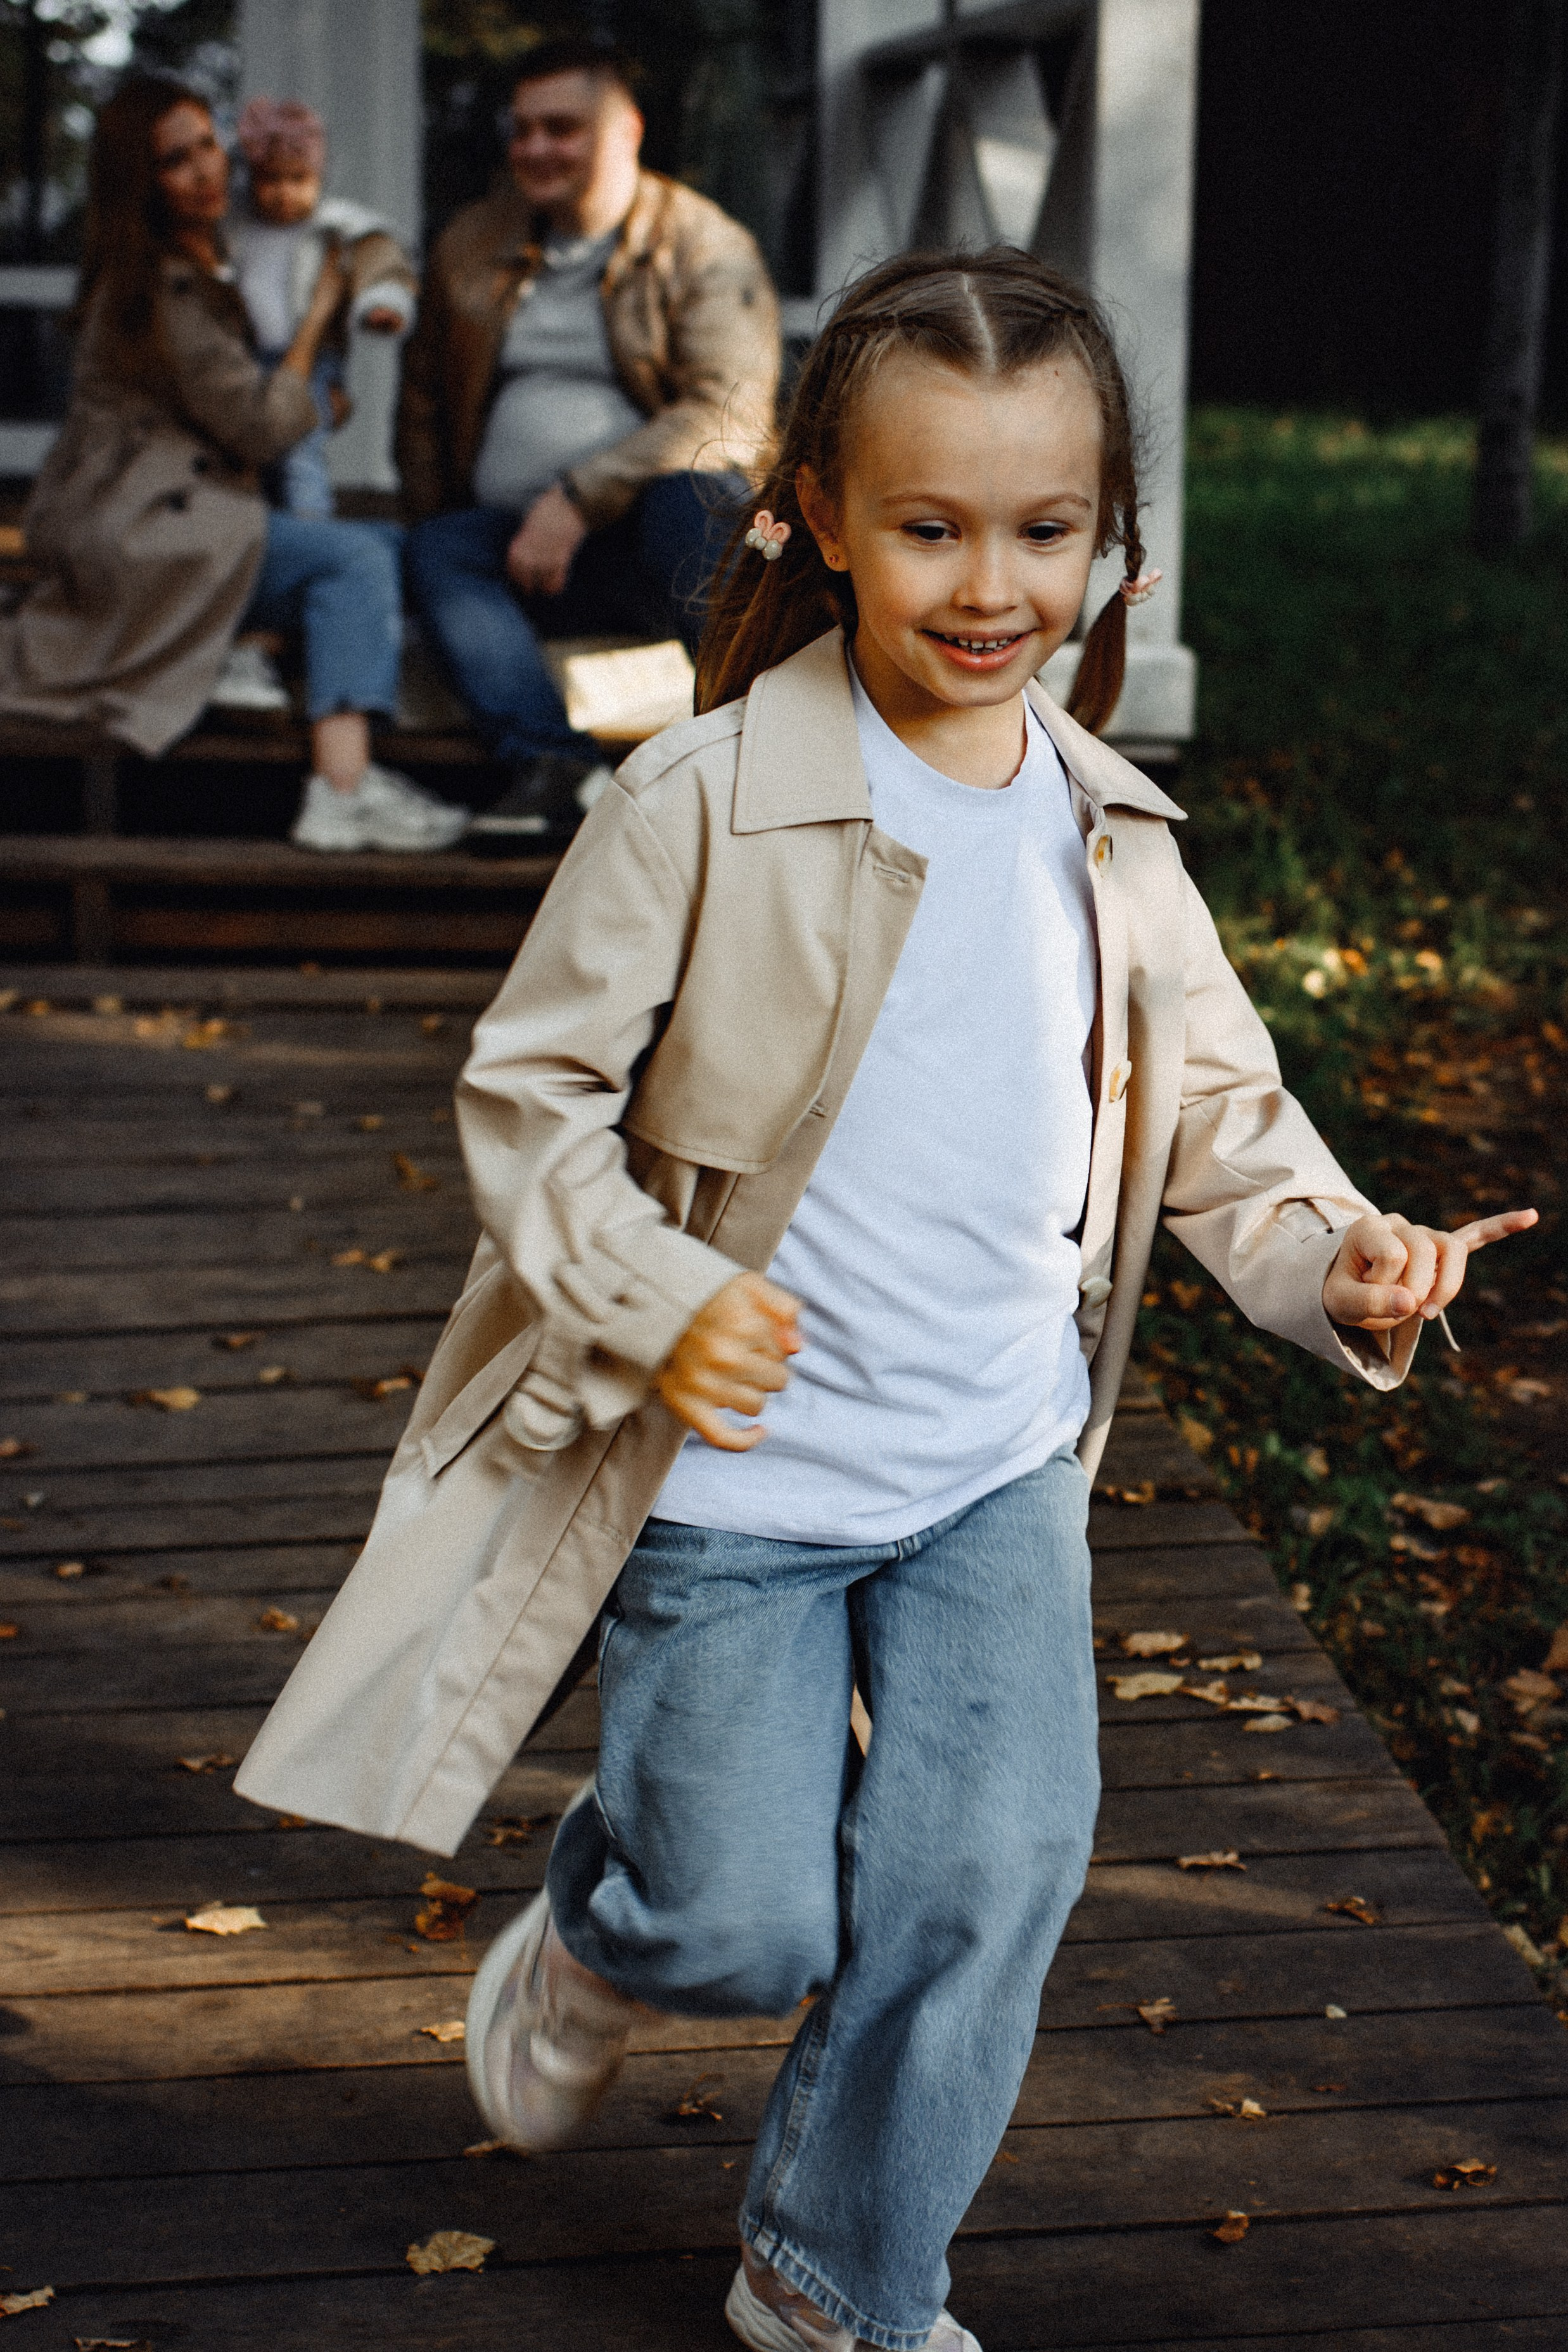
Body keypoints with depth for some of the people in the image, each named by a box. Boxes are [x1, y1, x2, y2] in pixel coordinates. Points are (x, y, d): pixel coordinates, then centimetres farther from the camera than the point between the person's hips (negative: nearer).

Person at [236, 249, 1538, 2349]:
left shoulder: (1107, 837, 1)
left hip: (1000, 1476, 4)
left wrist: (1338, 1254, -9)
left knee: (986, 1887, 2)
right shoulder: (711, 802, -14)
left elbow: (1215, 1112, 10)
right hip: (729, 1476, -4)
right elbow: (528, 1089, -9)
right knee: (746, 1926, 3)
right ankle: (594, 1941, 41)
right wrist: (652, 1299, -23)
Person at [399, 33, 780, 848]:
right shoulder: (472, 246, 16)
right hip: (529, 554, 4)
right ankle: (555, 764, -46)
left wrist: (579, 497, -21)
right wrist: (436, 517, 8)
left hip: (668, 538, -4)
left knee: (692, 492, -37)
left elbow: (728, 414, -13)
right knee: (437, 552, -27)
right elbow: (424, 398, 25)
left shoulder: (705, 247, 1)